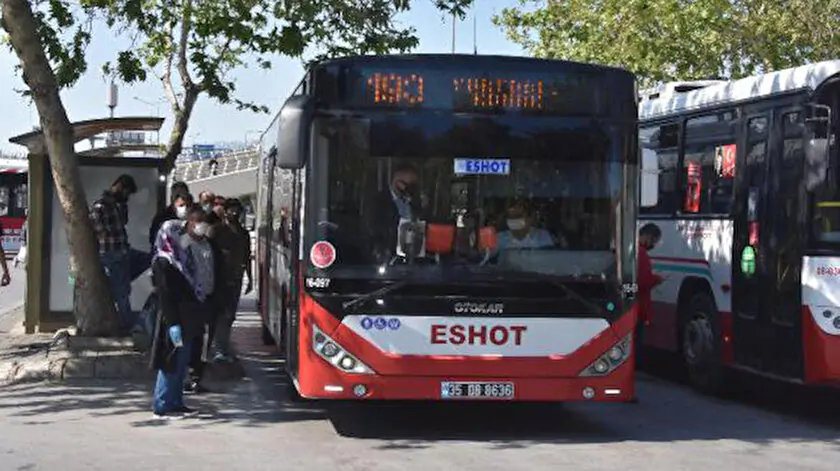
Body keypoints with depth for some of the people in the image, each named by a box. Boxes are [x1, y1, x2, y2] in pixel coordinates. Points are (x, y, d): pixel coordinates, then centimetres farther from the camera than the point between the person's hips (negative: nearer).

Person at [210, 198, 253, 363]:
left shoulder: (243, 234, 15)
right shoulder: (218, 231, -5)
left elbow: (247, 258, 21)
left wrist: (250, 279, 21)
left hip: (235, 280, 6)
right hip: (221, 279, -6)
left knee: (230, 315, 9)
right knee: (221, 314, -10)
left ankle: (221, 348, 19)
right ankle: (220, 351, -13)